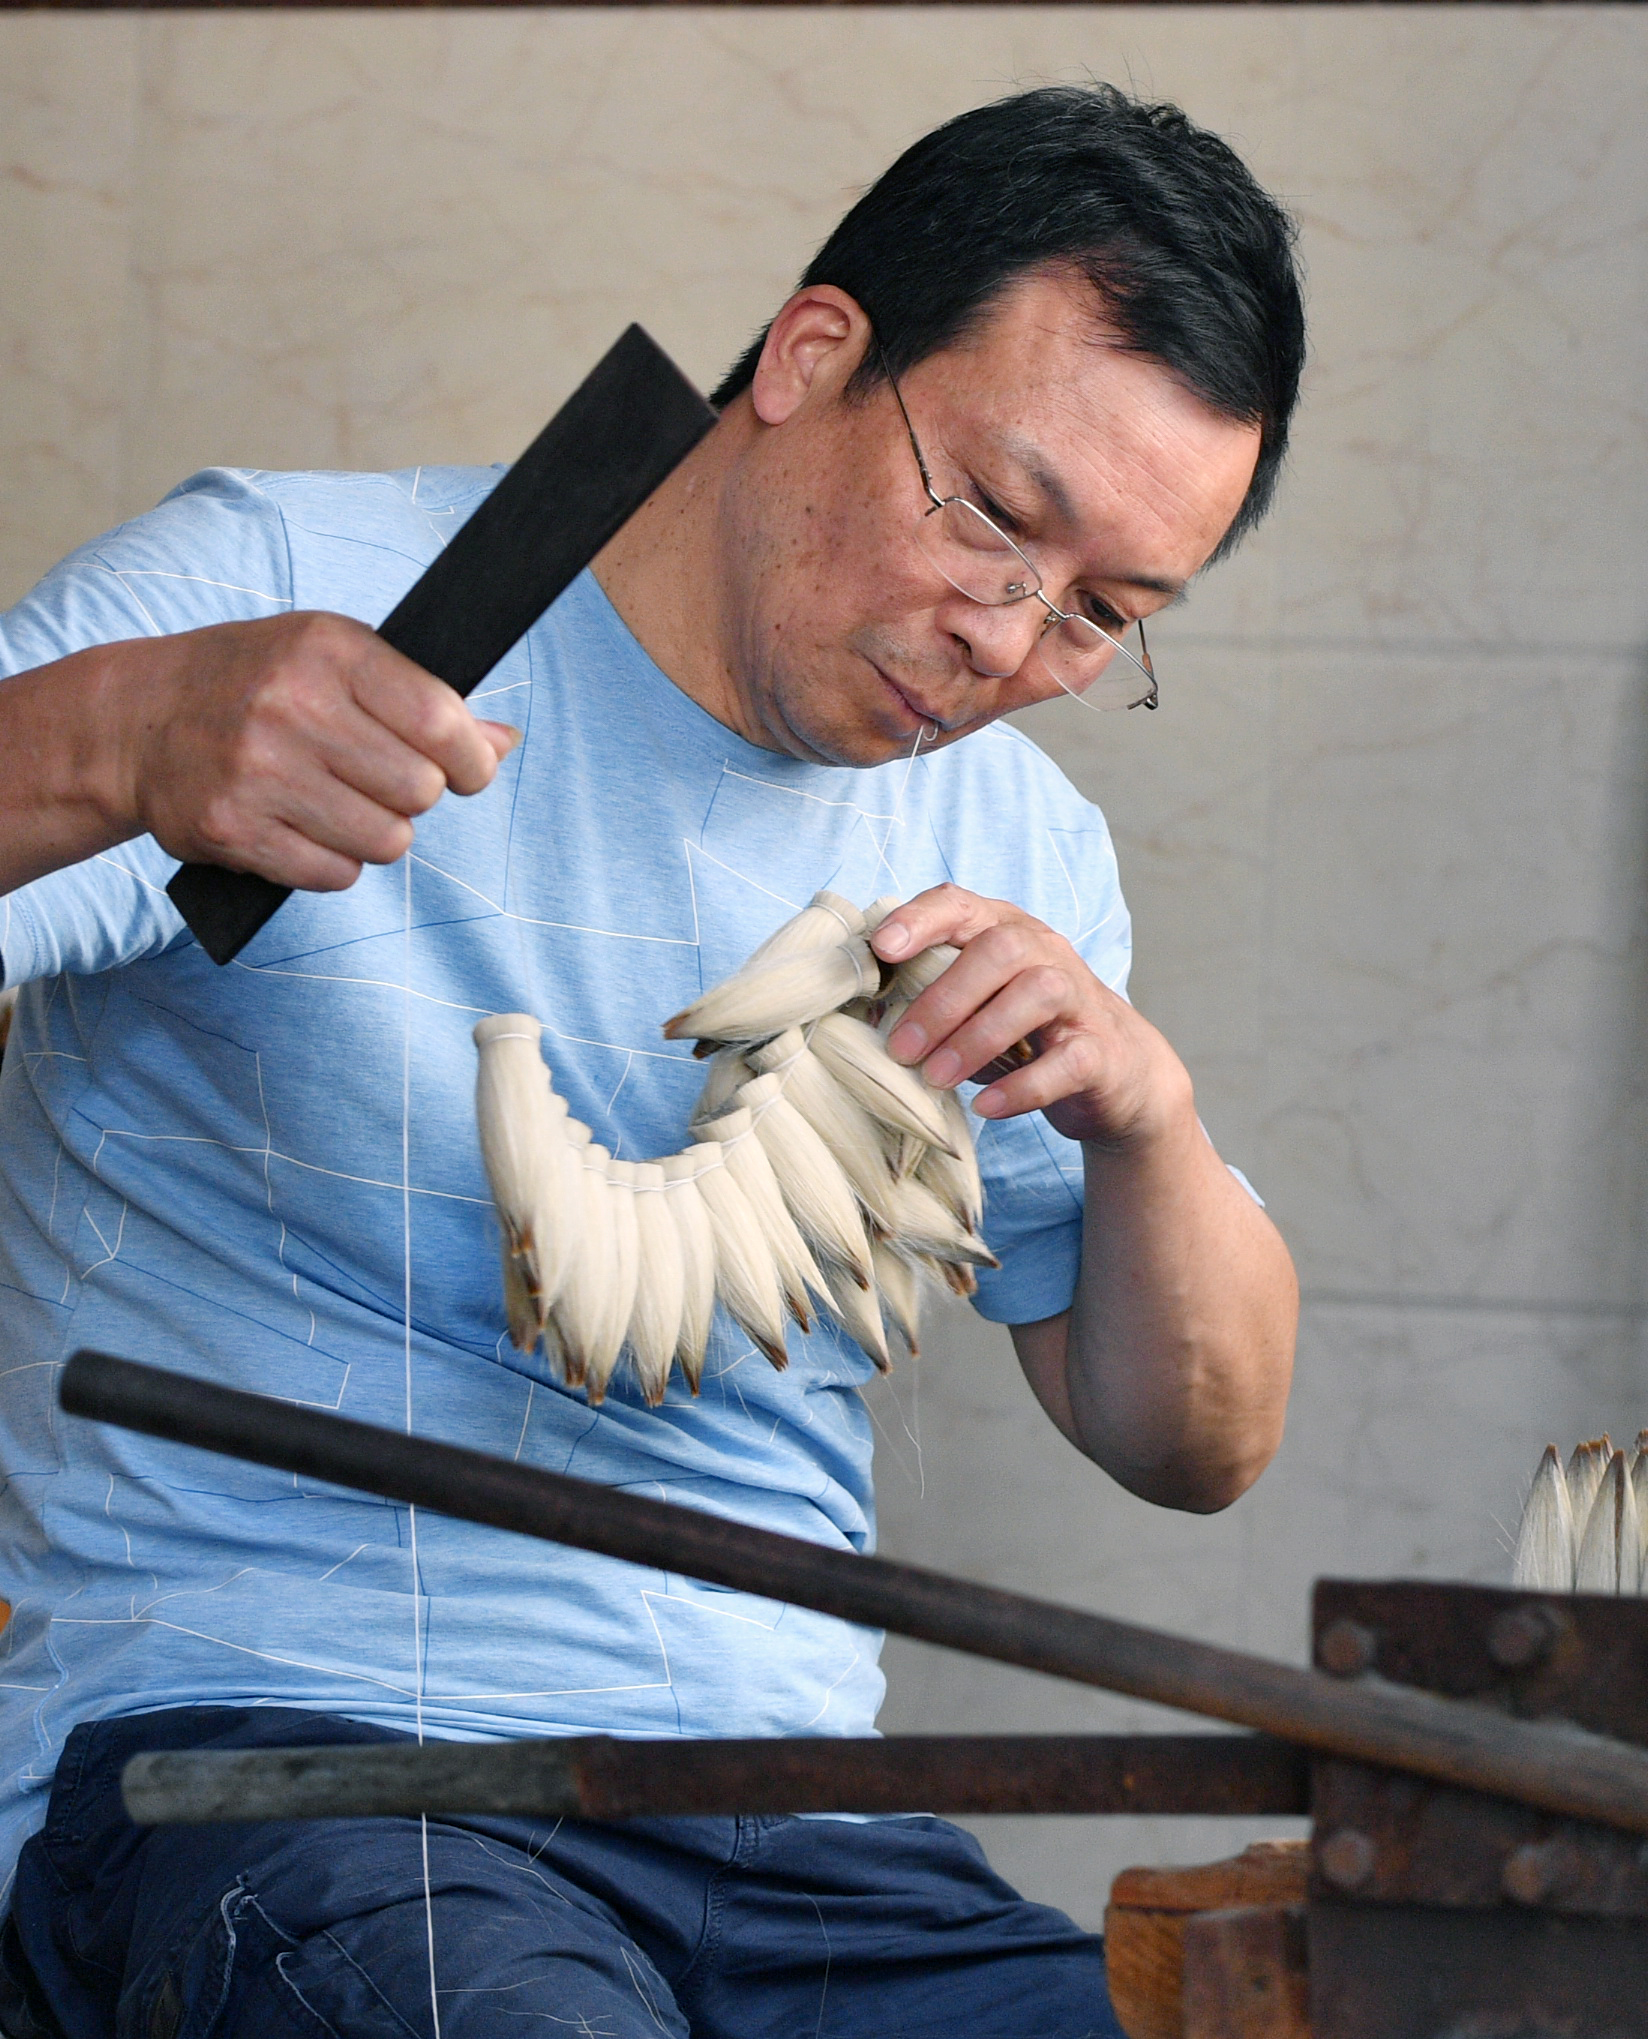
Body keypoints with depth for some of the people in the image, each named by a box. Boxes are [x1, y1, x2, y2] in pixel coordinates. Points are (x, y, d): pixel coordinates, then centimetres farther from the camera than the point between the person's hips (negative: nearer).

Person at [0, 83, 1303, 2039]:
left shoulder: (1016, 850, 15)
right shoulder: (275, 589, -3)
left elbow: (1197, 1444, 18)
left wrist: (1144, 1113, -3)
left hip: (788, 1836, 6)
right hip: (246, 1742, -5)